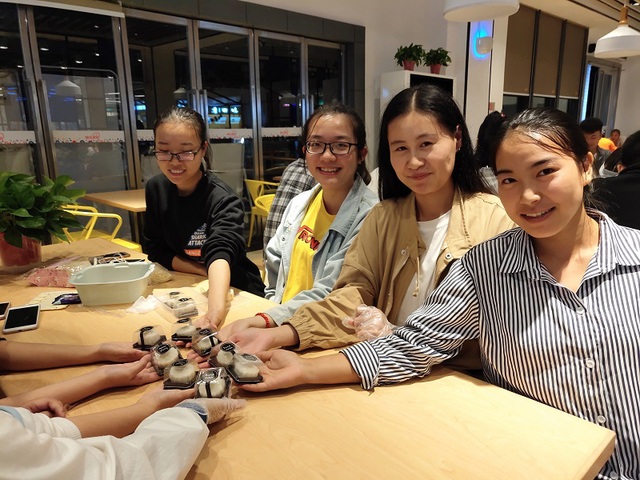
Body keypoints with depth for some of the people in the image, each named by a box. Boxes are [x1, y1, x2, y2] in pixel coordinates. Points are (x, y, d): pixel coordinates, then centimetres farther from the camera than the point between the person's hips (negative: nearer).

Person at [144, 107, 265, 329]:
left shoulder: (221, 198, -20)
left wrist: (216, 310, -54)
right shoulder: (156, 188, -3)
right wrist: (203, 269, -14)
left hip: (237, 293, -5)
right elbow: (154, 249, 2)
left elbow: (221, 251, -35)